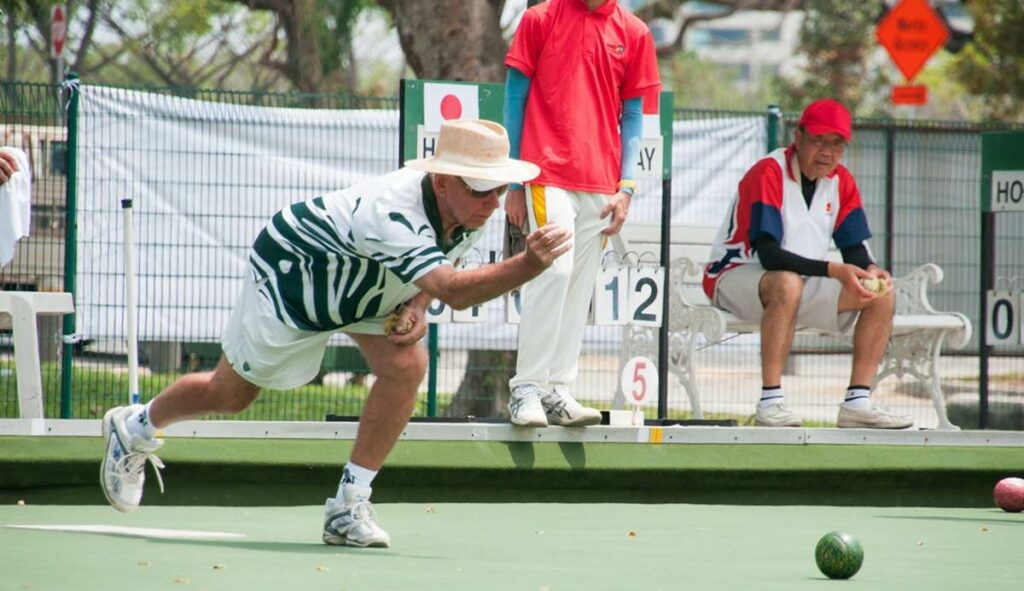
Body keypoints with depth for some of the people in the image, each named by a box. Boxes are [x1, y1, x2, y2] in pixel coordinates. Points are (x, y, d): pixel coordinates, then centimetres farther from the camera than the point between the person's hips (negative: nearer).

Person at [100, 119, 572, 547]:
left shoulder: (472, 211, -19)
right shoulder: (391, 214, -46)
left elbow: (434, 274, 4)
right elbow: (454, 291, -59)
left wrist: (416, 306, -17)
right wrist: (530, 264, -71)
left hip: (364, 288, 6)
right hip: (289, 272, -6)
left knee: (406, 364, -20)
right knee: (230, 395, 12)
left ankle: (350, 505, -8)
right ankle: (134, 429, 44)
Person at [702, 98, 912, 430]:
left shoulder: (841, 182, 3)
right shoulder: (768, 174, -20)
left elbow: (855, 250, 2)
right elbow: (768, 254, -28)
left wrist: (869, 270, -22)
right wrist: (833, 271, -36)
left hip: (805, 283, 8)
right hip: (736, 277, -8)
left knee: (882, 293, -8)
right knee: (787, 283, -40)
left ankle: (858, 402, -10)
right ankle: (770, 402, -39)